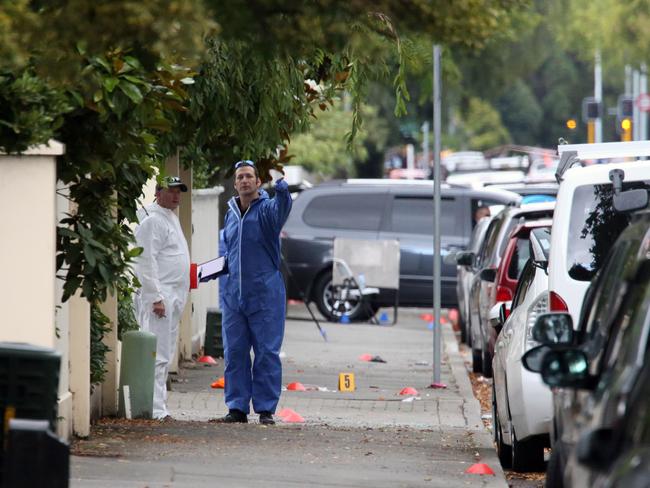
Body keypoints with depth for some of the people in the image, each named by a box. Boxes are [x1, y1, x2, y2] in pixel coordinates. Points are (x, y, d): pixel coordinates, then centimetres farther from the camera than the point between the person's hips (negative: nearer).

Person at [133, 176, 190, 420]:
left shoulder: (171, 218, 21)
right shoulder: (152, 221, -10)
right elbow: (147, 261, -17)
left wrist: (186, 280, 20)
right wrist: (156, 297, -21)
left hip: (173, 297, 10)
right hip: (158, 296, -10)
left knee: (165, 355, 11)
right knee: (158, 356, -13)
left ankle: (158, 406, 14)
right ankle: (156, 409, -16)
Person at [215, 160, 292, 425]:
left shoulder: (266, 209, -4)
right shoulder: (230, 214, 15)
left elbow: (282, 207, -30)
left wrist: (281, 188, -51)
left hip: (265, 294, -5)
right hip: (233, 293, 5)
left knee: (267, 353, -2)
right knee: (234, 352, 5)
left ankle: (266, 409, 2)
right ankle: (237, 408, 11)